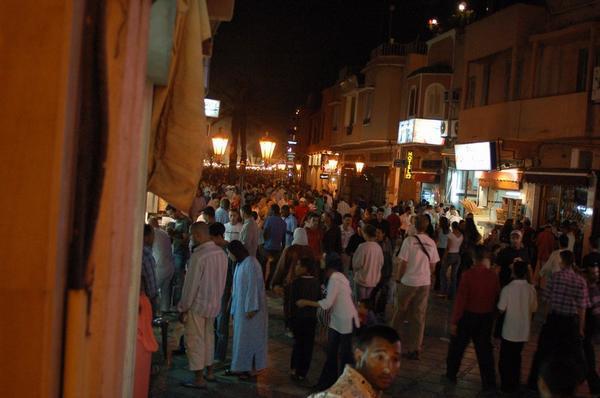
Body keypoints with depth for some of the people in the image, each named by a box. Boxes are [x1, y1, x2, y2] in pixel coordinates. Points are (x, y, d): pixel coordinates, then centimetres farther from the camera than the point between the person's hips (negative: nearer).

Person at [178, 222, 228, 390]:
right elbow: (222, 280, 6)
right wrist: (217, 299, 16)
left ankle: (199, 379, 11)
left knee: (195, 341, 4)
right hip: (214, 304, 7)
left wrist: (183, 308, -10)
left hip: (198, 305, -7)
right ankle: (209, 372, 32)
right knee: (208, 337, 21)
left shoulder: (198, 256, -22)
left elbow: (191, 285, -19)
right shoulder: (221, 253, 0)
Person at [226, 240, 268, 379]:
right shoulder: (240, 264, 11)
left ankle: (252, 368, 8)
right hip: (241, 307, 9)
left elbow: (253, 286, -20)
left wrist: (251, 308, -20)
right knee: (240, 336, 11)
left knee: (249, 337, -1)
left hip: (250, 308, -9)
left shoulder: (250, 263, -16)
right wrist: (234, 309, 15)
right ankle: (240, 367, 18)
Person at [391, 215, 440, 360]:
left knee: (400, 311, 15)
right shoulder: (431, 243, -1)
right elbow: (432, 266, 4)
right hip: (425, 283, 3)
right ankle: (415, 349, 12)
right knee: (419, 316, 8)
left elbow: (403, 264, -11)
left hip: (408, 282, -3)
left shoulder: (409, 241, -13)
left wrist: (398, 280, 1)